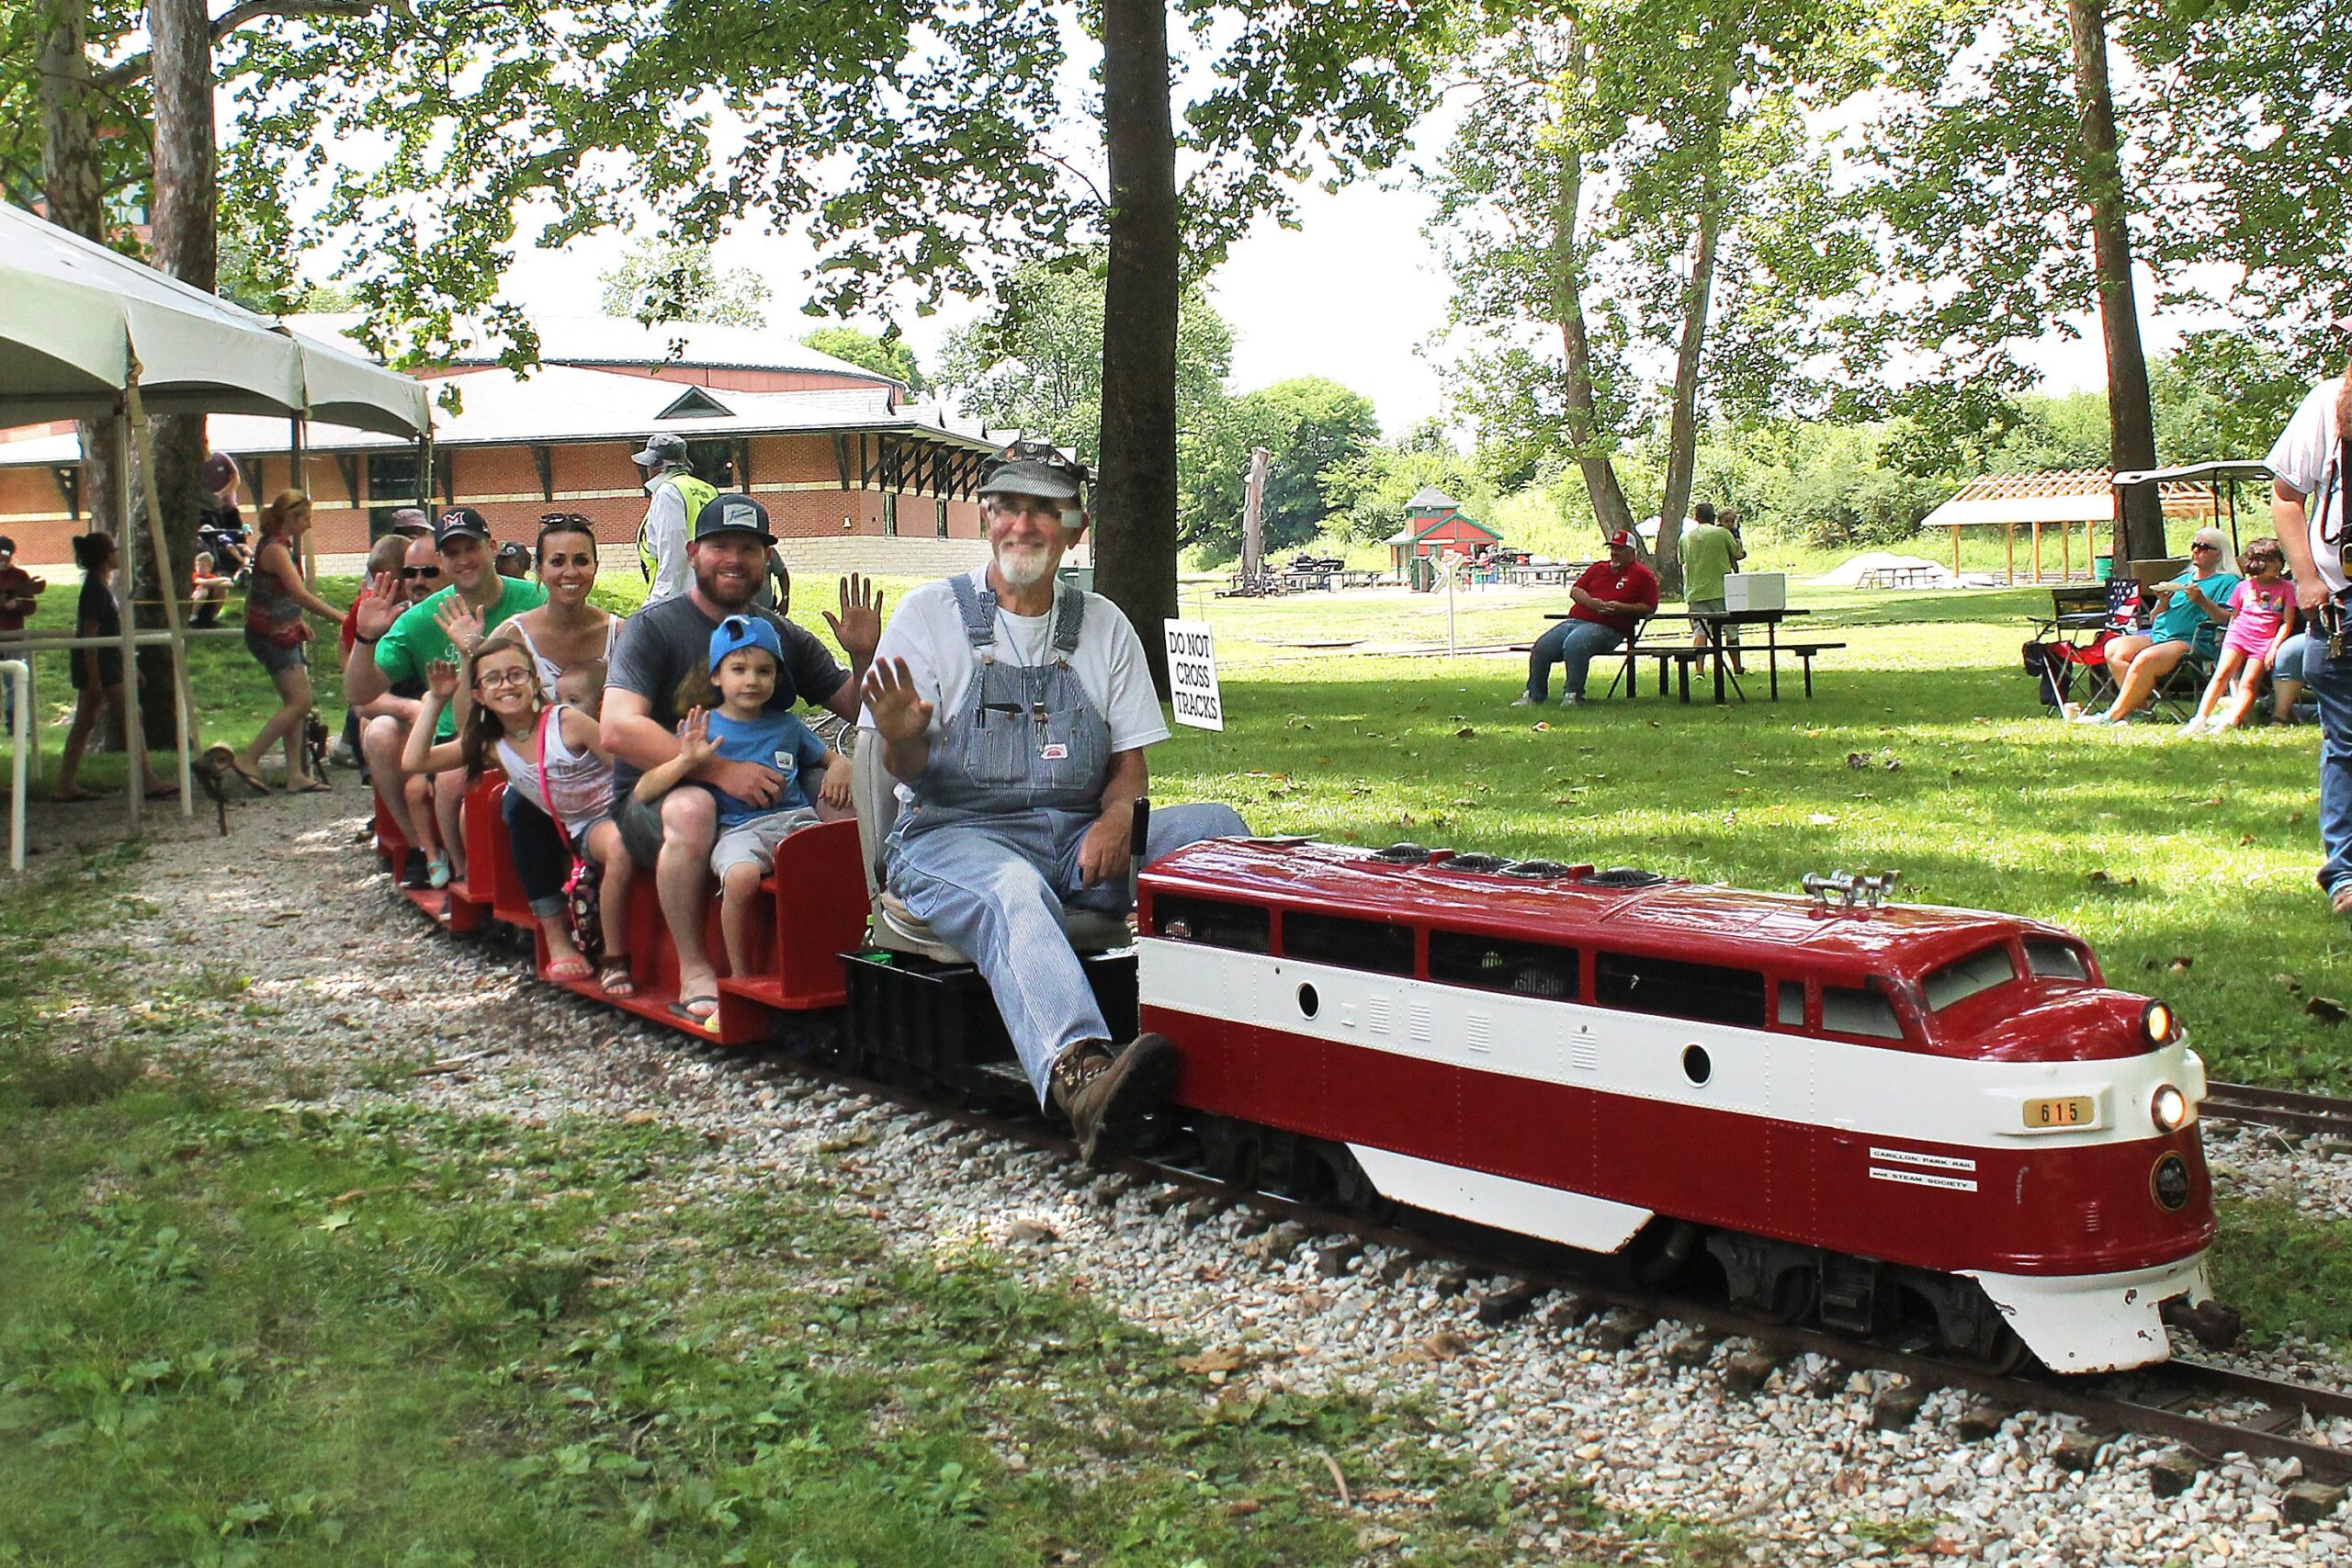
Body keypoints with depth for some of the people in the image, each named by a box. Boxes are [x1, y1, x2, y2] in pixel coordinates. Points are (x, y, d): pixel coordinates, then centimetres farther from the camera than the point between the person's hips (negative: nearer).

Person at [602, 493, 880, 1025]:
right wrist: (719, 770, -28)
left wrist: (862, 657, -9)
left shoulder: (783, 636, 13)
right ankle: (694, 972, -25)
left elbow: (858, 711, 13)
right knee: (692, 809, -38)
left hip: (763, 797, 4)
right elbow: (619, 729, -18)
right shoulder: (653, 627, -2)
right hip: (657, 797, -4)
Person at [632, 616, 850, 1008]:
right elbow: (643, 792, 5)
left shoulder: (787, 726, 21)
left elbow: (832, 758, 35)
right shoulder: (701, 729, 11)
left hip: (795, 818, 3)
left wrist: (839, 770, 10)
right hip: (738, 829, -3)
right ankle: (740, 979, -18)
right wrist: (686, 761, -12)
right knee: (741, 876, -38)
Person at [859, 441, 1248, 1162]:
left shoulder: (1103, 625, 16)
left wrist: (1117, 817, -9)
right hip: (956, 832, -4)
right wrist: (901, 737, -24)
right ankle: (1080, 1076, -61)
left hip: (1079, 836, 4)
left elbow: (1130, 757, 15)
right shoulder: (930, 612, 7)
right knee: (1013, 891, -38)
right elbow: (905, 770, 2)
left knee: (1215, 828, -20)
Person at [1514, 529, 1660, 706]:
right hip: (1575, 619, 6)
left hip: (1606, 627, -6)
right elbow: (1575, 591, 17)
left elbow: (1649, 607, 1)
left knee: (1574, 645, -36)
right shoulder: (1598, 568, 25)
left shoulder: (1643, 575, 8)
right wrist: (1590, 601, -5)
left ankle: (1573, 695, -28)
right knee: (1542, 647, -13)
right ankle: (1534, 695, -5)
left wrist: (1621, 608, -13)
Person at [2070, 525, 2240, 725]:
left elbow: (2228, 620, -8)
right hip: (2157, 635, 8)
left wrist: (2203, 601, -18)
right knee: (2113, 647, -18)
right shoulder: (2181, 580, 29)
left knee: (2145, 659, -34)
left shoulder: (2227, 582, 8)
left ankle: (2113, 715, -27)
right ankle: (2137, 707, -21)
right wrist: (2163, 603, 4)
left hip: (2191, 641, -8)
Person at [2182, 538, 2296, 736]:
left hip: (2265, 641, -1)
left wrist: (2274, 647, -6)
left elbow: (2288, 623, 6)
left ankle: (2231, 721, -28)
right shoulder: (2244, 587, 15)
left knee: (2249, 683, -16)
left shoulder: (2285, 588, 10)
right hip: (2239, 634, 1)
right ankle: (2200, 719, -26)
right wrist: (2227, 642, 7)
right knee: (2222, 673, -18)